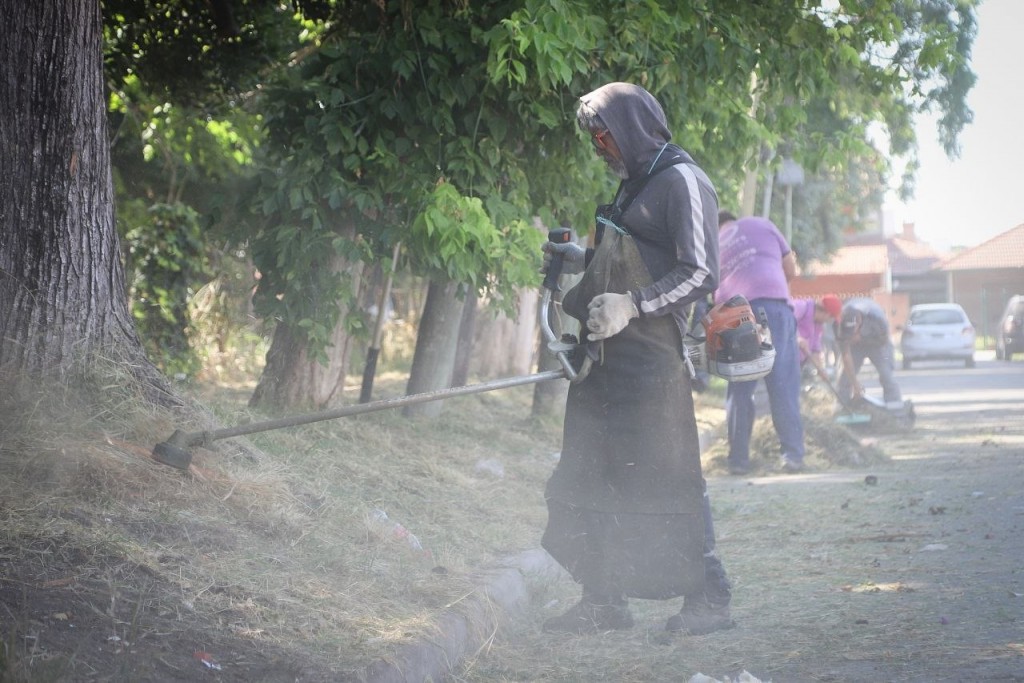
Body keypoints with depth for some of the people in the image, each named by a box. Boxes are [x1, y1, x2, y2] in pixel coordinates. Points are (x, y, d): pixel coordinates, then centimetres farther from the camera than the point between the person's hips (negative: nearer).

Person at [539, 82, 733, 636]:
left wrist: (633, 305, -22)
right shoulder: (635, 184, 20)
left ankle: (708, 596, 1)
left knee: (666, 477, -8)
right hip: (610, 357, 10)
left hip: (654, 357, -10)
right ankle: (604, 600, 15)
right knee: (591, 477, 9)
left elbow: (700, 273, -16)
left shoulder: (681, 181, -9)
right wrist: (582, 260, 17)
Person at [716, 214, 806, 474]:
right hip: (771, 304, -2)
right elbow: (790, 270, 21)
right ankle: (793, 454, -7)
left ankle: (738, 459, 5)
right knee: (783, 384, -2)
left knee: (738, 390, 8)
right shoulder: (760, 225, 19)